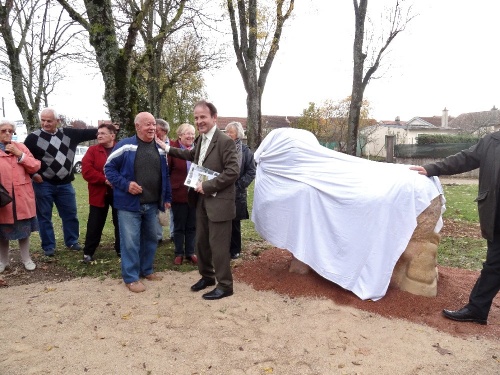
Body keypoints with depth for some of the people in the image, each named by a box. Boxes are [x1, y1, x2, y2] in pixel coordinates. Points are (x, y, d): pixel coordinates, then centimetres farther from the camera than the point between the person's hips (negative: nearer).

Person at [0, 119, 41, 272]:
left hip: (23, 196, 1)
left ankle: (26, 258, 23)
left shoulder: (21, 147, 6)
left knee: (24, 229, 10)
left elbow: (35, 167, -1)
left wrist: (20, 154, -11)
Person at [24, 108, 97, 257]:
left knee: (70, 214, 10)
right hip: (43, 184, -3)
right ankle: (49, 246, 19)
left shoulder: (68, 134, 4)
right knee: (44, 216, 7)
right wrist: (33, 174, -8)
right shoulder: (34, 137, -4)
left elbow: (87, 133, 3)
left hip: (65, 184, 3)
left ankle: (72, 241, 27)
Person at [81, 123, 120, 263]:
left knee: (121, 223, 11)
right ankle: (88, 252, 19)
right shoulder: (93, 150, 0)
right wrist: (105, 179, -19)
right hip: (98, 194, 0)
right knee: (94, 225, 6)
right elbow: (86, 171, -10)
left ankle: (121, 250, 26)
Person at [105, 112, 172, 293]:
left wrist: (167, 198, 12)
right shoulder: (125, 146, -8)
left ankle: (146, 270, 33)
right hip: (130, 204, -5)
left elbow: (165, 176, 15)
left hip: (152, 204, 6)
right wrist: (125, 184, -18)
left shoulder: (160, 149, 9)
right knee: (130, 242, 0)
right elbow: (109, 168, -6)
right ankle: (131, 277, 14)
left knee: (150, 239, 16)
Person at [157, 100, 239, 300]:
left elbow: (233, 171, -22)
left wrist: (207, 186, -20)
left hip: (218, 202, -8)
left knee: (218, 245, 1)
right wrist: (168, 148, 29)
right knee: (201, 242, 18)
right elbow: (192, 155, 31)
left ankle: (225, 285, 17)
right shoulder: (201, 139, 11)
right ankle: (207, 276, 37)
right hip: (202, 201, 8)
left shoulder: (225, 141, -15)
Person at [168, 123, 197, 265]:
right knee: (179, 226, 11)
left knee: (191, 226, 13)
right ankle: (179, 253, 24)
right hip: (178, 193, -4)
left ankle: (190, 252, 26)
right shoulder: (173, 148, -9)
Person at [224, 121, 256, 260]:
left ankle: (235, 250, 22)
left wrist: (239, 185, -10)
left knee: (235, 222, 8)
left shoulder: (245, 151, -1)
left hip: (237, 193, -2)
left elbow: (251, 172, -2)